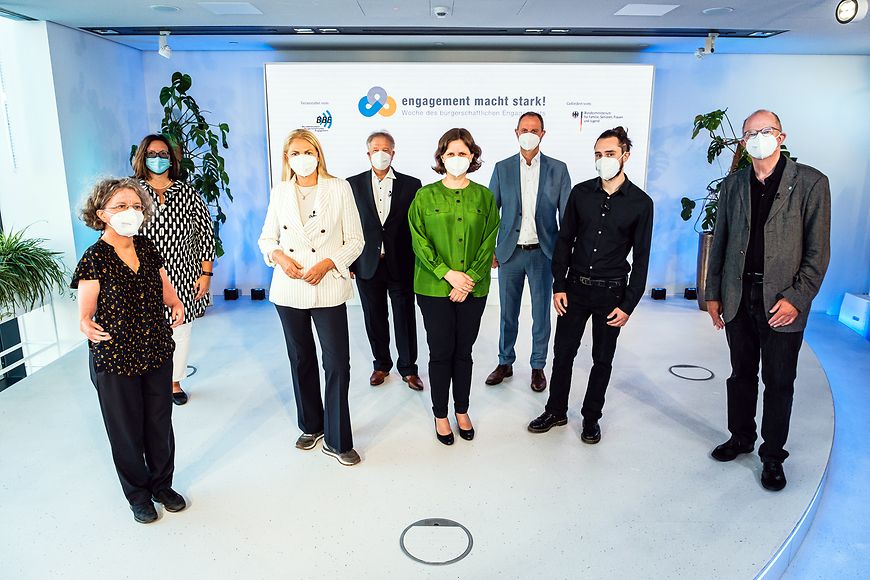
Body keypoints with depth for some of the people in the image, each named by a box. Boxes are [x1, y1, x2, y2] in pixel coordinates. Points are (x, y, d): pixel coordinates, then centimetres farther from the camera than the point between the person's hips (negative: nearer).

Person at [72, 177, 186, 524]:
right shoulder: (95, 258, -12)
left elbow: (165, 287, 14)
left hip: (157, 353, 4)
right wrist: (87, 327, -32)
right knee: (126, 430, 12)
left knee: (160, 424, 14)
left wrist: (176, 305, -5)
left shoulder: (146, 248, 3)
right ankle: (138, 495, 33)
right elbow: (85, 314, -11)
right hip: (115, 360, -4)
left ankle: (162, 485, 36)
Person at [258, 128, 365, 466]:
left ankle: (337, 441, 11)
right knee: (301, 361, 15)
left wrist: (326, 264, -15)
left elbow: (355, 241, -1)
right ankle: (311, 426, 34)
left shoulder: (339, 189, -1)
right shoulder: (280, 192, 7)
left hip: (328, 289, -3)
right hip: (289, 290, 3)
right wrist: (279, 256, -8)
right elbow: (267, 238, 13)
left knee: (338, 365, -4)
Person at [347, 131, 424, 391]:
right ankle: (381, 364, 31)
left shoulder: (411, 184, 0)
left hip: (401, 265, -1)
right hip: (368, 265, 1)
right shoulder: (353, 184, 3)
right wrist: (348, 262, 0)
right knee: (375, 319, 12)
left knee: (405, 319, 7)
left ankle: (408, 368, 24)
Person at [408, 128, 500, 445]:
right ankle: (441, 415, 23)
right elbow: (419, 241, -5)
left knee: (464, 351, 12)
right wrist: (448, 274, -15)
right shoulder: (426, 195, 0)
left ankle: (462, 410, 30)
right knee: (441, 352, 6)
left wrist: (469, 279, -11)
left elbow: (489, 243, 0)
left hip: (473, 289, 1)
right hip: (434, 288, -1)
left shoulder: (484, 196, 4)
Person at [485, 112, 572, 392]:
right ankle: (505, 363, 29)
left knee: (541, 313, 9)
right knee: (508, 312, 12)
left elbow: (567, 215, 1)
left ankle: (538, 366, 25)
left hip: (543, 253, -1)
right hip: (509, 252, 1)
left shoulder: (558, 169, 0)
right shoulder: (502, 168, 3)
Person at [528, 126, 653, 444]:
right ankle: (556, 411, 28)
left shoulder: (640, 202, -5)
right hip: (575, 287, 2)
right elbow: (564, 241, 5)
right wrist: (558, 286, -1)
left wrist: (628, 305, -8)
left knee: (602, 360, 11)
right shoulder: (581, 193, 1)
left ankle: (591, 417, 29)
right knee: (563, 353, 10)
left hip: (611, 292, -2)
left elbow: (641, 258, -3)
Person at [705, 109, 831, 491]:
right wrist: (713, 292, 7)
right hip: (738, 297, 3)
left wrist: (797, 298, -14)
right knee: (742, 374, 16)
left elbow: (818, 250, -6)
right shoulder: (733, 184, 7)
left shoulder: (811, 183, -4)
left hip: (782, 301, -3)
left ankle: (772, 455, 24)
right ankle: (741, 437, 34)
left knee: (779, 382, 8)